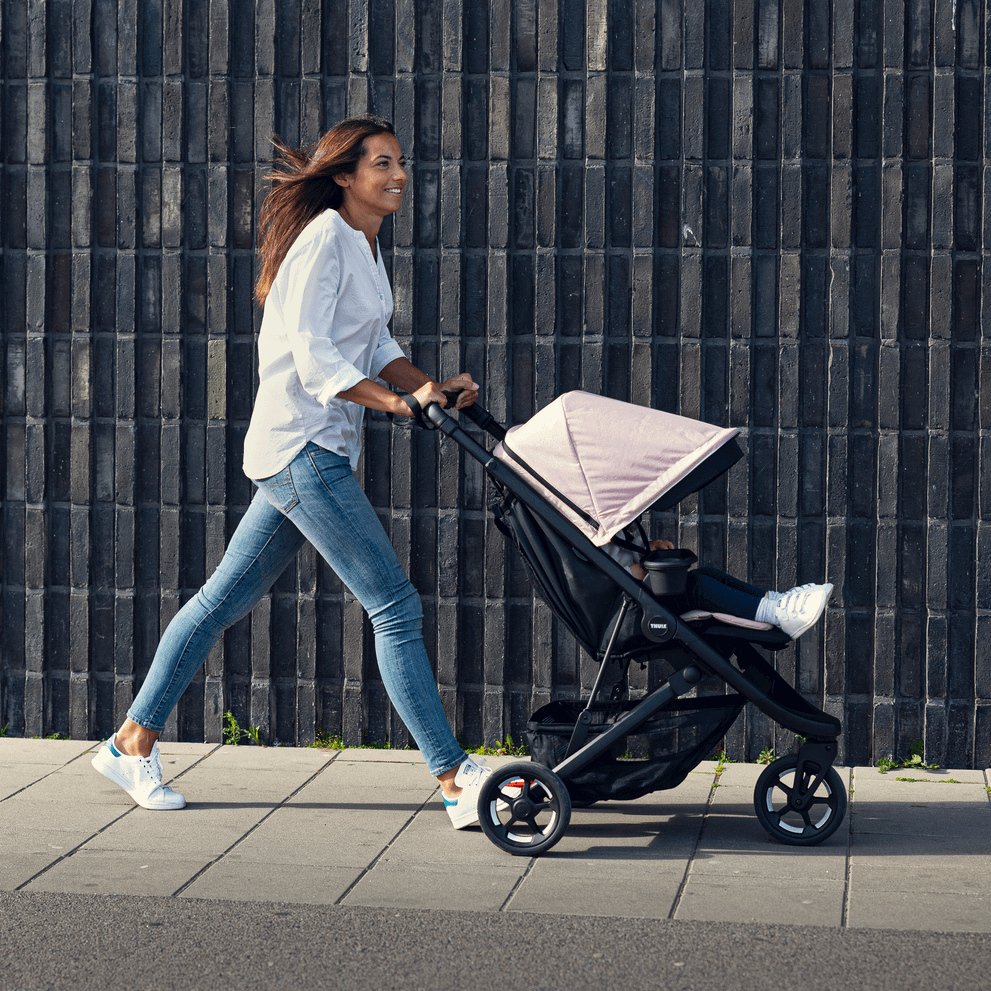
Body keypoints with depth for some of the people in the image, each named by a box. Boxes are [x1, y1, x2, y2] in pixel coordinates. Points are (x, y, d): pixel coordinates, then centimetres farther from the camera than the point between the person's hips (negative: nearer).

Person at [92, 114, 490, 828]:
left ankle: (133, 743, 22)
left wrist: (429, 386, 5)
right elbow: (313, 354, -19)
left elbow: (376, 346, 20)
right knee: (396, 607, -9)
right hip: (302, 447, -10)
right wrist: (396, 402, -24)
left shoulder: (365, 245, 17)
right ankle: (455, 779, -6)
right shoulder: (324, 240, -13)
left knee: (226, 598, 14)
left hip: (318, 453, 10)